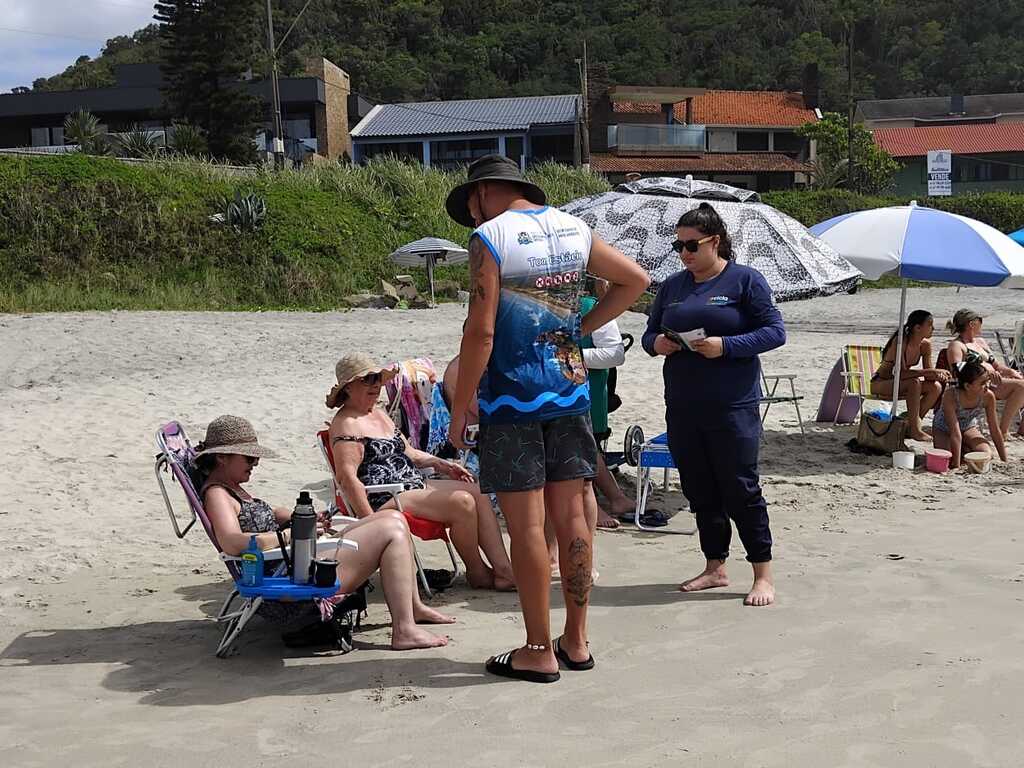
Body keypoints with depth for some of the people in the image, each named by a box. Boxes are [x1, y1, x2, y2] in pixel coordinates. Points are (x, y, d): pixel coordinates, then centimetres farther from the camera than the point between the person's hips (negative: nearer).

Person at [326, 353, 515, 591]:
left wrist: (439, 464, 12)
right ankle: (477, 573, -5)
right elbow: (347, 477, -21)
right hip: (384, 500, -10)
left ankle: (504, 571, -10)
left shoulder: (380, 414, 21)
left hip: (414, 486, 10)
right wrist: (371, 520, -27)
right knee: (462, 502, -23)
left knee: (478, 492, -4)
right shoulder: (346, 424, -10)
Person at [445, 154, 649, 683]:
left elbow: (481, 331, -16)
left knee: (525, 525, -1)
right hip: (569, 389, 6)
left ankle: (538, 651, 6)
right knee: (570, 517, 10)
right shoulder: (575, 230, 10)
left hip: (512, 396, -6)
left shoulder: (489, 238, -10)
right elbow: (635, 280, 19)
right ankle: (576, 641, 19)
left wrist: (459, 410, -9)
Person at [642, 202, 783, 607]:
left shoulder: (745, 280, -2)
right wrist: (656, 343, -5)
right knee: (700, 491, 12)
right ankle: (715, 568, 25)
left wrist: (726, 346, -18)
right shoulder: (673, 285, 14)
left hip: (733, 406, -6)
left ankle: (763, 575, 7)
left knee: (740, 489, -3)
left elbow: (775, 331, -6)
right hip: (682, 407, 6)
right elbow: (650, 332, 19)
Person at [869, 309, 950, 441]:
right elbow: (901, 373, -33)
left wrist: (937, 375, -23)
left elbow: (928, 375, 1)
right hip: (879, 384, -8)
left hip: (898, 385, 8)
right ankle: (915, 430, -26)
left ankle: (910, 424, -4)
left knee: (936, 387, -13)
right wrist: (931, 371, -33)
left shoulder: (925, 344, -3)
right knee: (914, 382, -33)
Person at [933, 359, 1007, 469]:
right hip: (944, 428, -2)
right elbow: (955, 433, -38)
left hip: (969, 427, 3)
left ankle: (964, 447, 10)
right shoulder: (950, 395, -37)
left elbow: (995, 430, -15)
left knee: (986, 455, -22)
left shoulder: (988, 396, -27)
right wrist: (956, 465, -37)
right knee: (948, 461, -27)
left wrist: (1005, 461, -12)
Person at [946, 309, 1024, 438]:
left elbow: (995, 365, 27)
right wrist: (984, 369, -26)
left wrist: (1010, 371, 5)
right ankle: (1003, 429, -27)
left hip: (992, 381, 9)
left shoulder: (980, 342, 27)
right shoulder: (956, 345, -1)